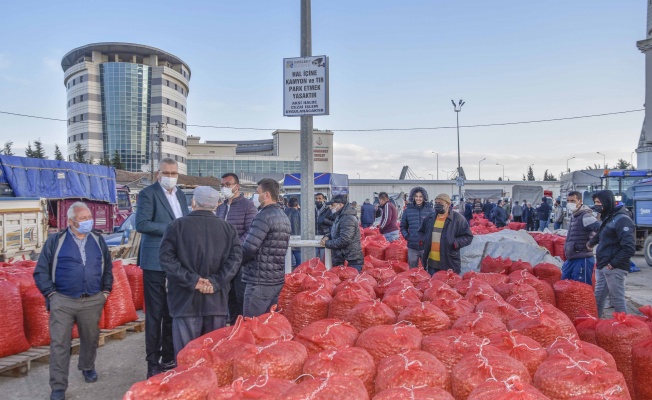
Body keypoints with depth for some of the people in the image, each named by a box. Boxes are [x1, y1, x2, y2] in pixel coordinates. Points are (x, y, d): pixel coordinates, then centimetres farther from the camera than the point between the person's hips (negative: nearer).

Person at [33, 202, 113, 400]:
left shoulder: (98, 240, 8)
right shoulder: (55, 241, -2)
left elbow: (107, 267, 17)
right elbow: (41, 271, 1)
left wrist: (106, 290, 10)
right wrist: (51, 294, -6)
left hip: (93, 301, 3)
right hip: (63, 302, -2)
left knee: (91, 338, 15)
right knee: (59, 343, -1)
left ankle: (87, 367, 41)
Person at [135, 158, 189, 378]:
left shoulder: (180, 195, 15)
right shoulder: (148, 193, -6)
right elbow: (141, 224, -17)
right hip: (156, 262, -6)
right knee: (155, 313, 2)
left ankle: (169, 358, 26)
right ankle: (153, 364, 13)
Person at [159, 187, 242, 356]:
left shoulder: (177, 225, -2)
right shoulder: (228, 228, 4)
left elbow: (167, 258, -9)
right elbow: (235, 258, -6)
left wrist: (192, 280, -10)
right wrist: (216, 283, -9)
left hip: (185, 300, -2)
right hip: (217, 301, 2)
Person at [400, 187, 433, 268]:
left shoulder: (429, 209, -2)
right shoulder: (408, 210, 2)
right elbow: (403, 227, 11)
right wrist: (407, 237, -1)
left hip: (426, 246, -1)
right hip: (412, 247, 1)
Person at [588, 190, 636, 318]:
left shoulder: (622, 219, -15)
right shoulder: (607, 218, 14)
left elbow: (629, 248, -21)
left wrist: (613, 264, -17)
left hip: (614, 269, -9)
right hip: (602, 268, 9)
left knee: (618, 301, 0)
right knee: (597, 299, 15)